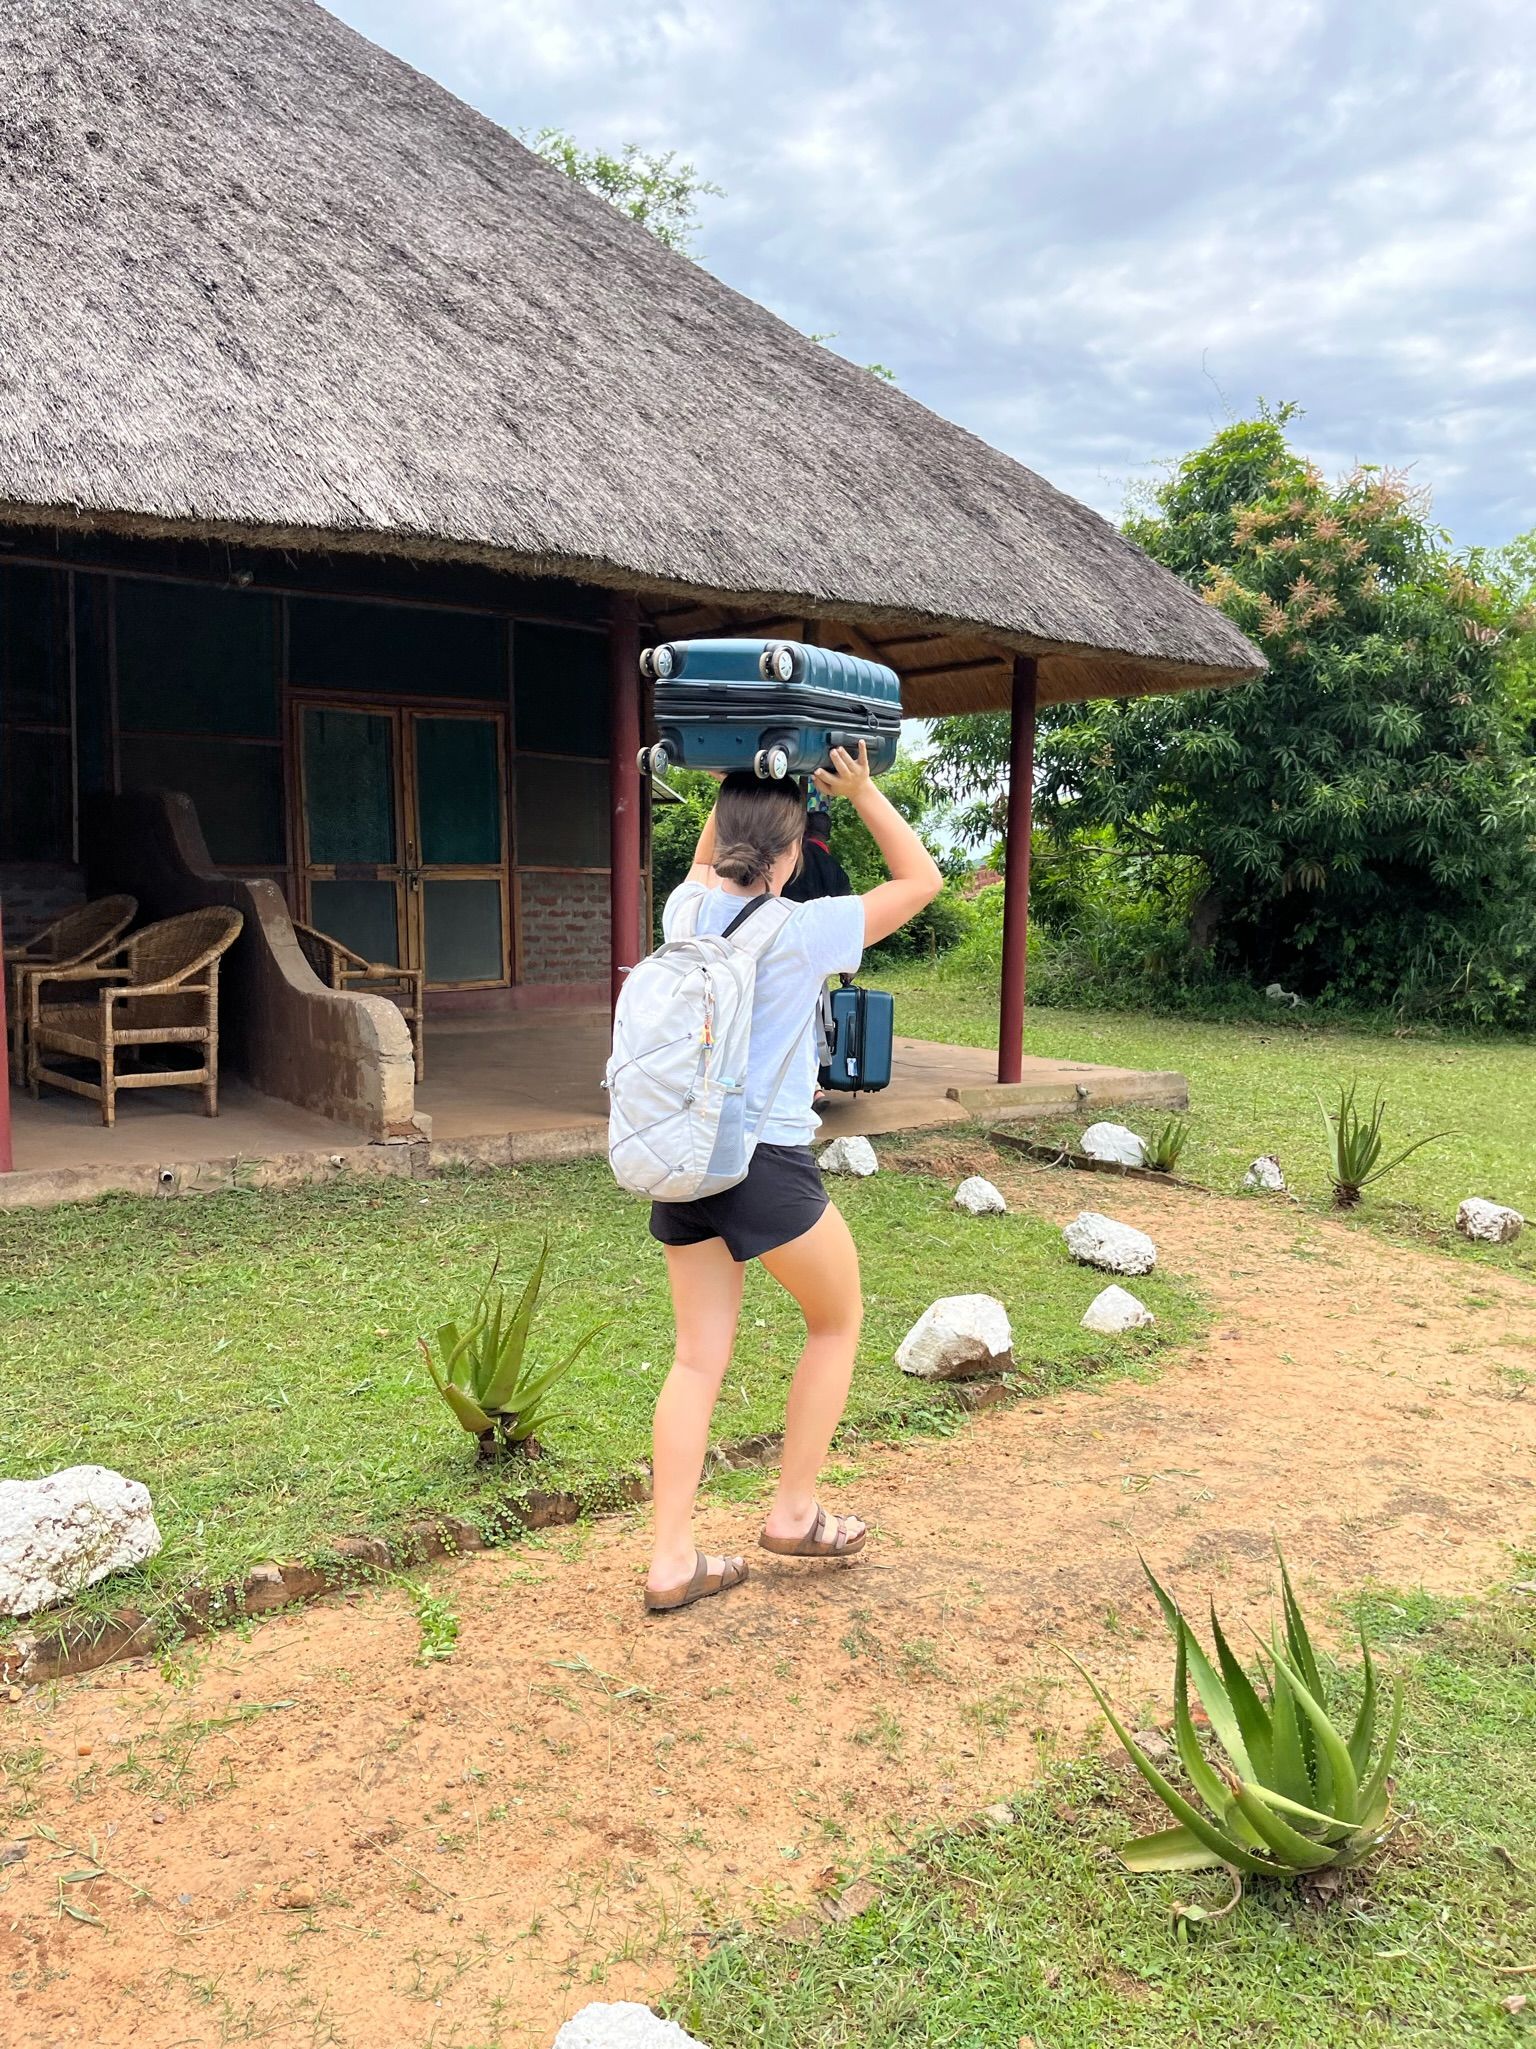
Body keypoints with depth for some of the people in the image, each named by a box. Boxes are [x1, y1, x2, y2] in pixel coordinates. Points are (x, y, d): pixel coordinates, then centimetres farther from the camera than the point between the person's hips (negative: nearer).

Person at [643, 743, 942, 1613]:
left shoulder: (687, 911, 1)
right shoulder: (803, 931, -13)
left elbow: (706, 864, 26)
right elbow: (922, 880, -1)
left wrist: (742, 786, 20)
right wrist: (863, 792, 1)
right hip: (768, 1166, -5)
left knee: (700, 1358, 12)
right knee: (838, 1320, 19)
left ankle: (672, 1559, 13)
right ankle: (795, 1511, 25)